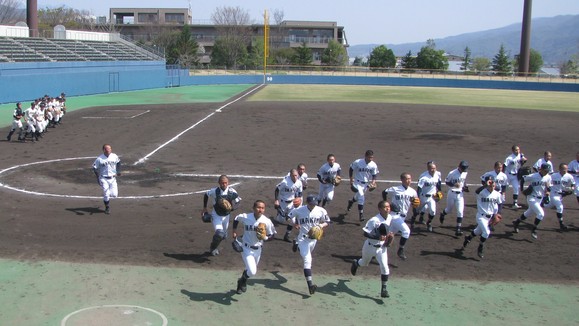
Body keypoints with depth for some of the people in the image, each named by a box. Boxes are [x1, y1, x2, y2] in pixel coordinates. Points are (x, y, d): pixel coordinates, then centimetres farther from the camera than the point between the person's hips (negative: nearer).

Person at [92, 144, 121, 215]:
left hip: (112, 178, 2)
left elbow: (118, 162, 17)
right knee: (106, 194, -6)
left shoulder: (114, 156, -3)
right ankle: (107, 208, 17)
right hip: (104, 179, -2)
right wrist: (98, 177, -14)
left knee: (114, 195, -3)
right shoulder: (99, 159, -13)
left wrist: (118, 171, 8)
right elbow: (94, 168, -6)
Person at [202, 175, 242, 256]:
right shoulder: (214, 191, -21)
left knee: (224, 236, 16)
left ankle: (214, 247, 51)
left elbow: (238, 203, -7)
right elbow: (206, 195, 0)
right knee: (219, 233, -21)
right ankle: (213, 248, 11)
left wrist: (231, 207, -28)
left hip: (226, 216, 3)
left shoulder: (232, 192, -17)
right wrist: (205, 207, 7)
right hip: (216, 216, -3)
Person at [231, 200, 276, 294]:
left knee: (252, 270, 21)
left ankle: (242, 283, 52)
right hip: (247, 249, -3)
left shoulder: (267, 221, -14)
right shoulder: (245, 217, -17)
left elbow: (271, 234, -1)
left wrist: (264, 237, -21)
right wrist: (234, 230, -2)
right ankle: (242, 281, 18)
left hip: (258, 250, 3)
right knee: (252, 272, -16)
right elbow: (236, 219, 6)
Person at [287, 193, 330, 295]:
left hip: (314, 238, 4)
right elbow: (290, 217, 5)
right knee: (307, 260, -15)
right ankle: (310, 284, -19)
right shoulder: (299, 210, -14)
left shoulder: (321, 211, -10)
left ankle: (296, 244, 58)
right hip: (303, 238, -4)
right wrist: (294, 224, -13)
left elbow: (327, 222, 3)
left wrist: (322, 225, -18)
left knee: (306, 258, 27)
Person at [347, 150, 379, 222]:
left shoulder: (373, 165, -11)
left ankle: (351, 201, 56)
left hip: (366, 183, 4)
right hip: (357, 182, -4)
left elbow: (374, 175, 3)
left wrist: (373, 181, -14)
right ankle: (361, 214, -11)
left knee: (358, 196, 21)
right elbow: (351, 169, -3)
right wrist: (351, 179, -7)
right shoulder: (357, 162, -18)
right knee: (361, 196, -19)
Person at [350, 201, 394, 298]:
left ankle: (384, 289, 1)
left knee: (384, 267, -11)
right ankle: (356, 263, 61)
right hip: (370, 246, -3)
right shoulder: (374, 220, -28)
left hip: (382, 247, 3)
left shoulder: (391, 219, -10)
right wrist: (378, 237, -39)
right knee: (364, 263, 24)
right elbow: (366, 233, -27)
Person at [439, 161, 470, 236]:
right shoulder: (452, 173, -17)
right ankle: (442, 214, 50)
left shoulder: (465, 173, 0)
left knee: (460, 212, -6)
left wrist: (465, 187, 1)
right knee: (449, 209, 14)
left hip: (460, 194, 3)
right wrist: (454, 184, -24)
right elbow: (446, 182, -9)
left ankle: (458, 229, -3)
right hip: (452, 194, -3)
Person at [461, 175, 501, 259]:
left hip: (489, 217, 6)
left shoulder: (497, 194, -2)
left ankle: (467, 238, 49)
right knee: (486, 232, -18)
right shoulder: (482, 192, -19)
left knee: (478, 232, 20)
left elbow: (497, 204, 13)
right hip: (481, 216, -6)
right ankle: (480, 248, 3)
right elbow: (477, 191, -43)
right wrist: (485, 185, -51)